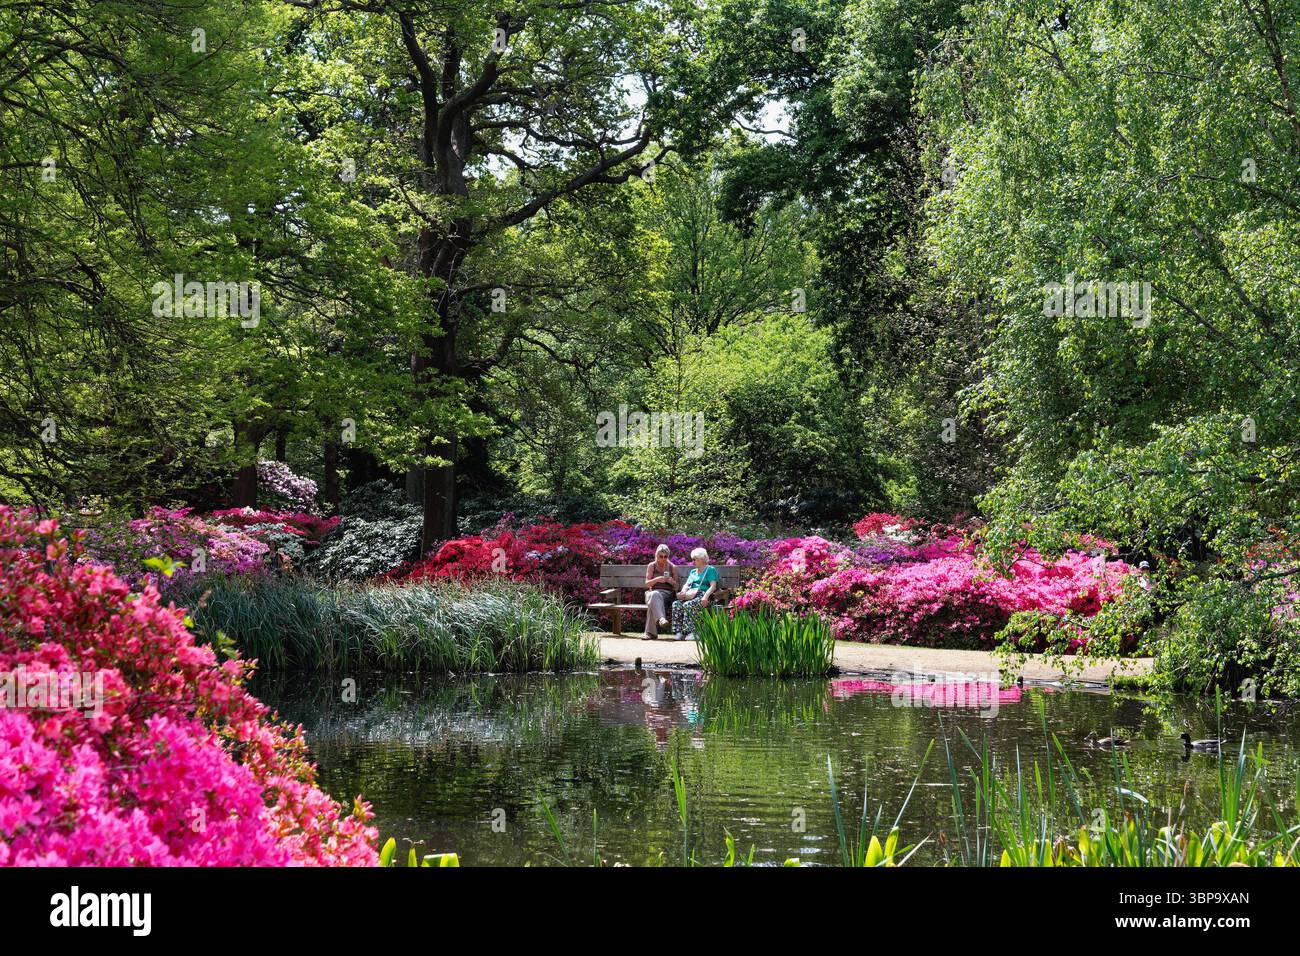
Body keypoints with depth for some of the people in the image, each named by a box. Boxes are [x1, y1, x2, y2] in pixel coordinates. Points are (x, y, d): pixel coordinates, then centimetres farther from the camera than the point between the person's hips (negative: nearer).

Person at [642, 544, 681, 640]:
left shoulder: (673, 567, 15)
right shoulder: (651, 566, 15)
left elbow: (677, 587, 15)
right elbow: (647, 584, 8)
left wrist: (672, 582, -9)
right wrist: (657, 579, -12)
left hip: (667, 594, -1)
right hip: (654, 592, 1)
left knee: (652, 603, -38)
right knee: (654, 595, -41)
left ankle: (650, 633, -45)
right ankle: (661, 618, -63)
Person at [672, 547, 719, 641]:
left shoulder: (710, 569, 8)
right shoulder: (693, 571, 30)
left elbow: (713, 586, -5)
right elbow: (686, 585, 21)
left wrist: (706, 596, -23)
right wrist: (683, 592, -3)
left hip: (702, 596, -6)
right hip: (691, 596, 6)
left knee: (688, 605, -35)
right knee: (676, 604, -24)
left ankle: (690, 632, -37)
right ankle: (679, 632, -31)